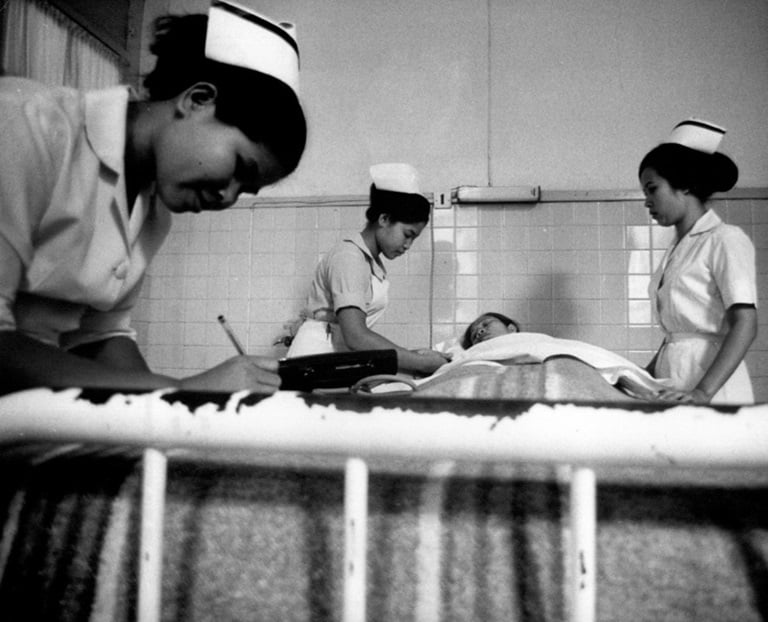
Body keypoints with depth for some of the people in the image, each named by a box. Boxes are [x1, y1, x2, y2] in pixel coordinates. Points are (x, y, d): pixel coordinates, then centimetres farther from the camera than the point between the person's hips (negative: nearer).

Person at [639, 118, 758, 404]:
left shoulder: (725, 240, -6)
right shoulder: (677, 249, 15)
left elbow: (745, 324, -15)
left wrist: (703, 392, -25)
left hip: (712, 383, -6)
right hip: (673, 384, 6)